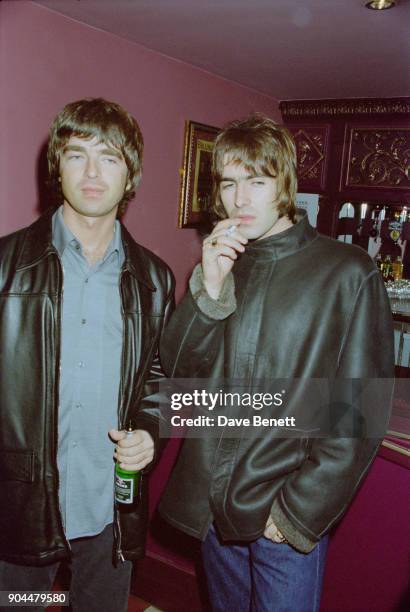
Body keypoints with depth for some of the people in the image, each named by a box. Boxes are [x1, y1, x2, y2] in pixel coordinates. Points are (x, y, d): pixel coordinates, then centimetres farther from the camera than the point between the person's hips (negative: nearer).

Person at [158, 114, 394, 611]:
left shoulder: (347, 273, -10)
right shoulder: (217, 266, 5)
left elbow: (361, 411, -11)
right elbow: (177, 371, -2)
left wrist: (300, 510, -12)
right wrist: (209, 290, -17)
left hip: (289, 518, -4)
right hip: (211, 507, 5)